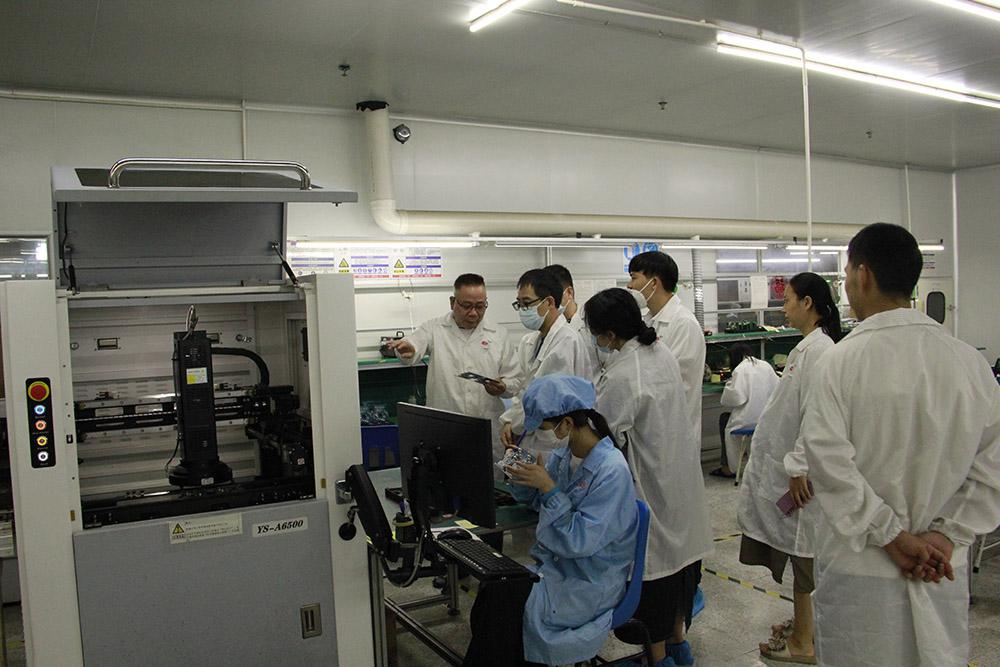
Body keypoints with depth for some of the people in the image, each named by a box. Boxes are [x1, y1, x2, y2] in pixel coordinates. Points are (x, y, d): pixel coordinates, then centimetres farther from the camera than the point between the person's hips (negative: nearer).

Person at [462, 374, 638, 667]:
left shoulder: (612, 470, -22)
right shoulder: (563, 455, 1)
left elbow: (580, 542, -23)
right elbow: (533, 500, 15)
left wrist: (548, 487, -25)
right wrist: (521, 476, -6)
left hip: (589, 585, -7)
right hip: (555, 566, 7)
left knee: (502, 599, -21)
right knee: (491, 590, -17)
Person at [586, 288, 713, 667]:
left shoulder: (622, 378, -26)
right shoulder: (662, 352, -1)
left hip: (650, 485, -8)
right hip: (682, 476, 8)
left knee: (651, 568, 9)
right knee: (679, 557, 21)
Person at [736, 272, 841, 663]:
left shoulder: (819, 349, -19)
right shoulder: (807, 346, 11)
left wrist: (799, 467, -20)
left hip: (800, 473, -9)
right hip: (787, 464, 9)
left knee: (801, 554, 3)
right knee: (796, 550, 19)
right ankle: (803, 624, 34)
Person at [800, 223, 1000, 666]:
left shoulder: (842, 360, -15)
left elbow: (828, 459, -20)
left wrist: (890, 533, -12)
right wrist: (945, 535, -5)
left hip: (858, 568, -4)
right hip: (943, 569, 4)